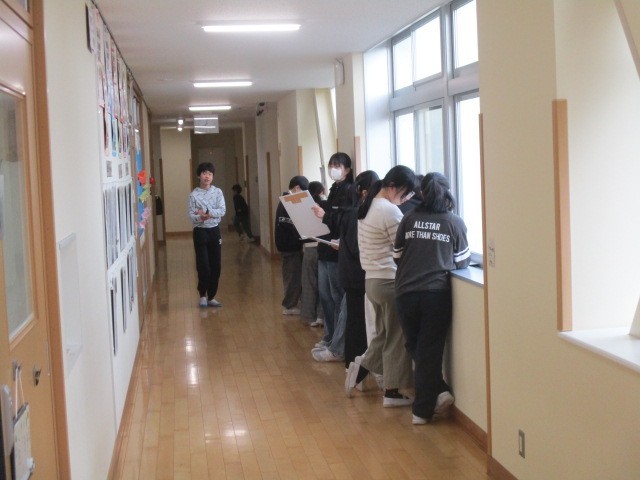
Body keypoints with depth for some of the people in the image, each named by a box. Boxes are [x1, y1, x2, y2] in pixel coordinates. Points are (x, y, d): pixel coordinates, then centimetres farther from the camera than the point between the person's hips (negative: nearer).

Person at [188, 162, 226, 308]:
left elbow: (222, 210, -8)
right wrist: (200, 217, -29)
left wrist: (208, 213, -21)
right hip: (200, 231, -3)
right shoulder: (194, 194, -5)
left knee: (215, 266, 5)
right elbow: (191, 215, -10)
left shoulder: (217, 192, 2)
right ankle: (202, 295, 13)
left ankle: (211, 297, 17)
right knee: (203, 266, -7)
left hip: (214, 230, 3)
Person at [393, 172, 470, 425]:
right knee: (430, 351, 5)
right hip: (437, 293, -1)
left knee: (415, 348, 17)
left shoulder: (409, 219, 5)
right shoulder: (455, 222, 1)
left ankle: (438, 392, 7)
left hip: (405, 293, 1)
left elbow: (397, 256, 12)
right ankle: (422, 409, 8)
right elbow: (462, 262, 7)